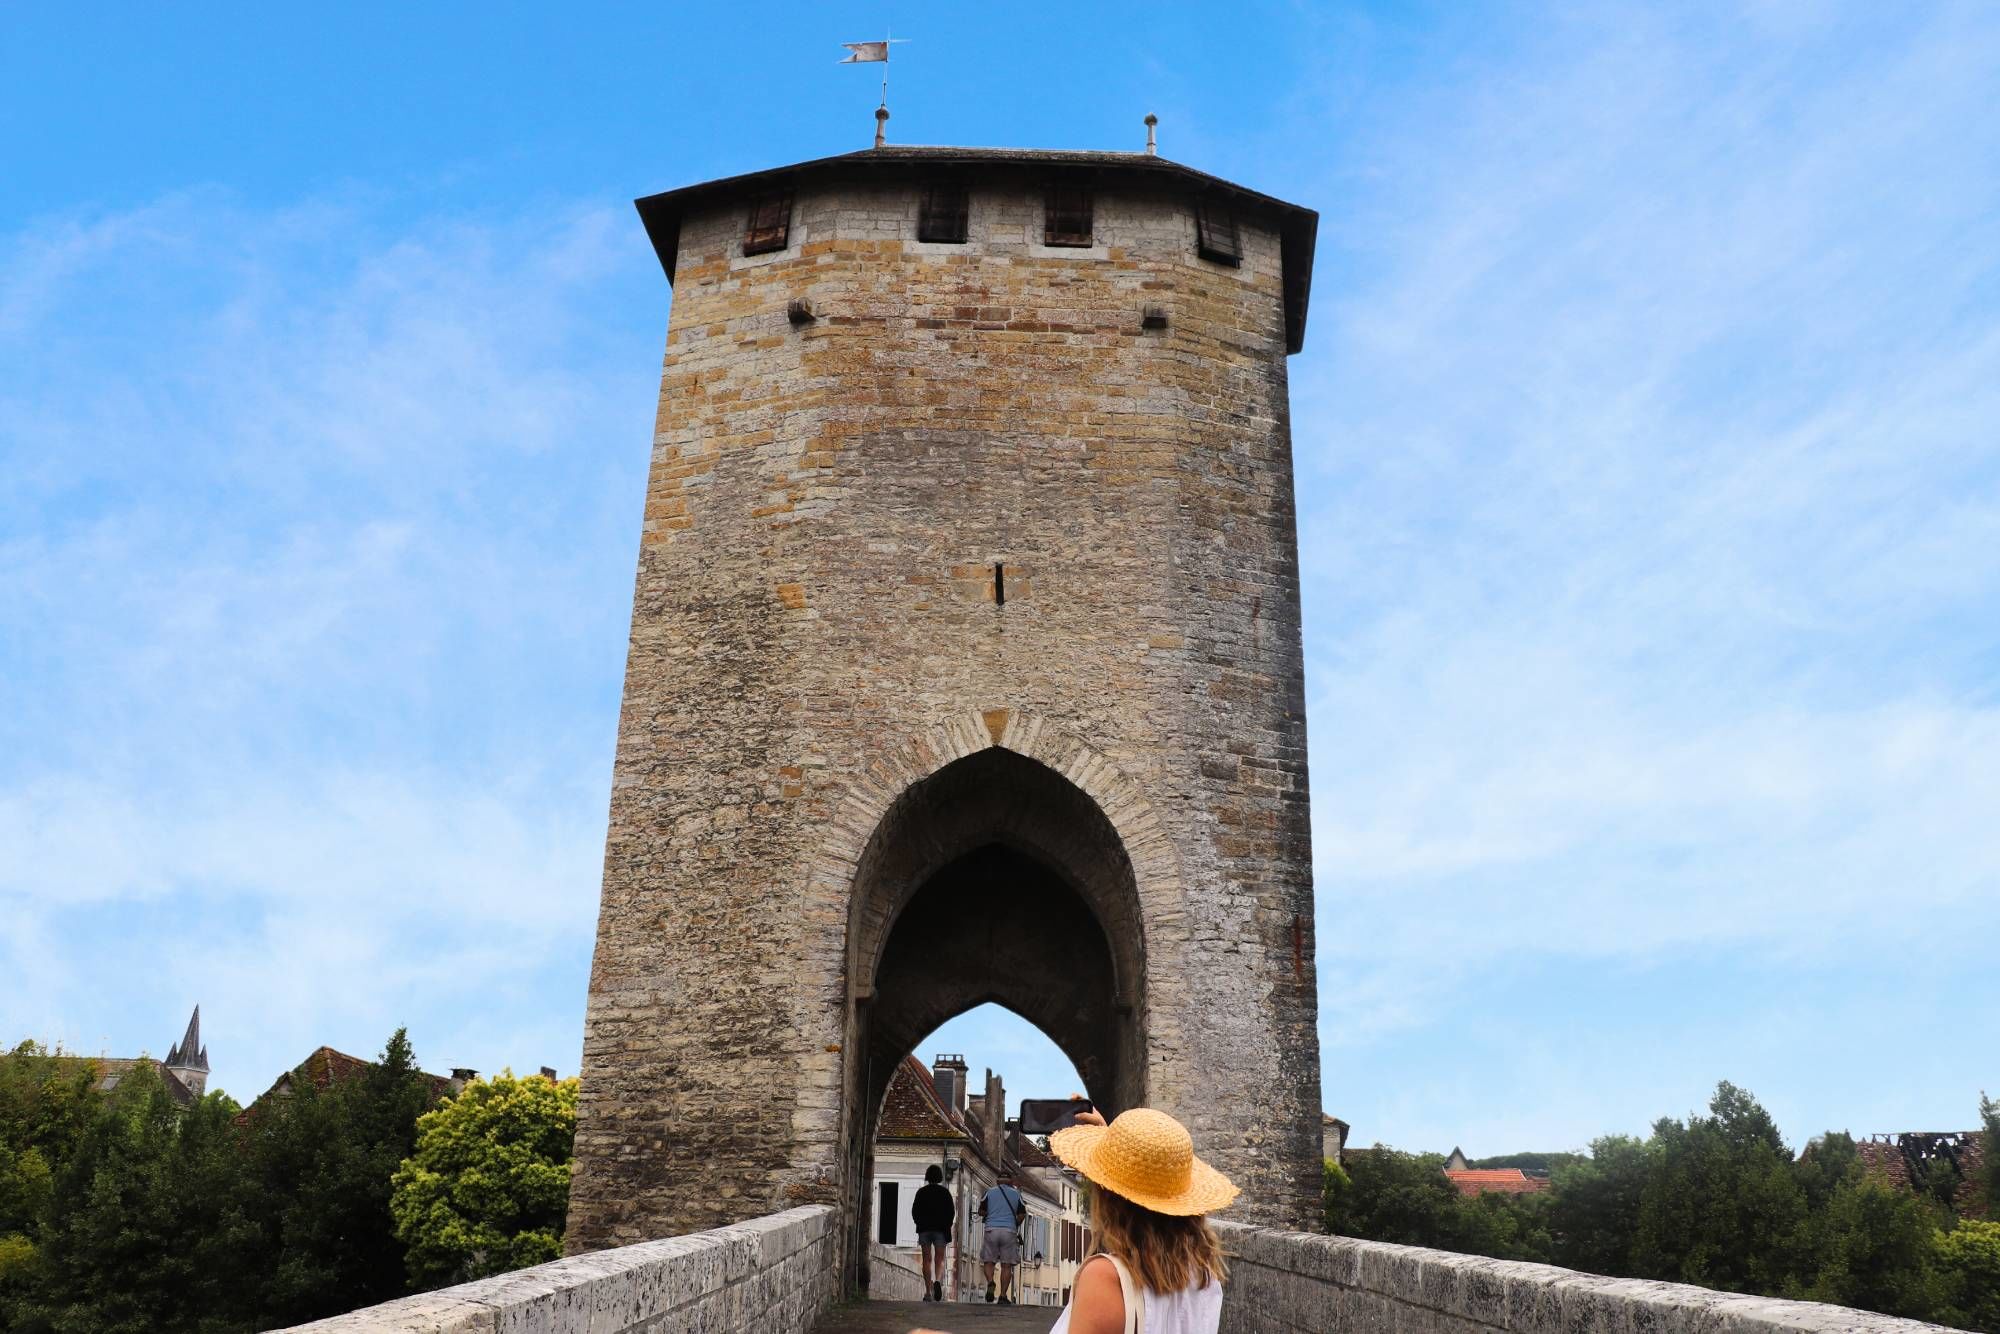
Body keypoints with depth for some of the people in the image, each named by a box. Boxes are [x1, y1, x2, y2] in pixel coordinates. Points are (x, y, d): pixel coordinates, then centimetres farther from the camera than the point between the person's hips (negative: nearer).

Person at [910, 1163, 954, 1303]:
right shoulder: (945, 1192, 3)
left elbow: (914, 1211, 4)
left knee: (927, 1260, 6)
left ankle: (928, 1292, 2)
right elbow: (951, 1212, 2)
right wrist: (946, 1226, 11)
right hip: (940, 1229, 0)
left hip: (924, 1228, 0)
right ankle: (938, 1281, -25)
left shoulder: (921, 1192, 3)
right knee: (939, 1259, 3)